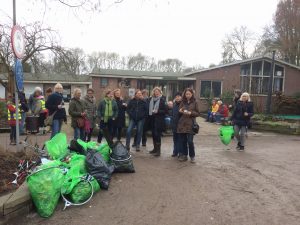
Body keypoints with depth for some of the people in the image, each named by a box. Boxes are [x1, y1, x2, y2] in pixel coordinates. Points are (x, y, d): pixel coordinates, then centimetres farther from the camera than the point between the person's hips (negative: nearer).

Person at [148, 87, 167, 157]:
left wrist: (158, 111, -20)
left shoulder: (163, 99, -8)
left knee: (157, 134, -6)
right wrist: (149, 113, 7)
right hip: (152, 119, 6)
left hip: (159, 120, -6)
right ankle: (155, 148, 23)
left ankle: (158, 150, 1)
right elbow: (149, 108, 19)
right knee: (153, 134, 11)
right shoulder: (151, 99, 10)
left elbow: (165, 110, -11)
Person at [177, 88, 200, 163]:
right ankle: (184, 155, 19)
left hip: (190, 124, -3)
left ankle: (192, 156, 11)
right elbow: (179, 111, 16)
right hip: (182, 124, 4)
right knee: (183, 141, 6)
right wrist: (180, 111, -7)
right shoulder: (182, 102, 11)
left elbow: (198, 113, 0)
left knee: (190, 141, -6)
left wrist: (190, 113, -15)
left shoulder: (195, 102, 2)